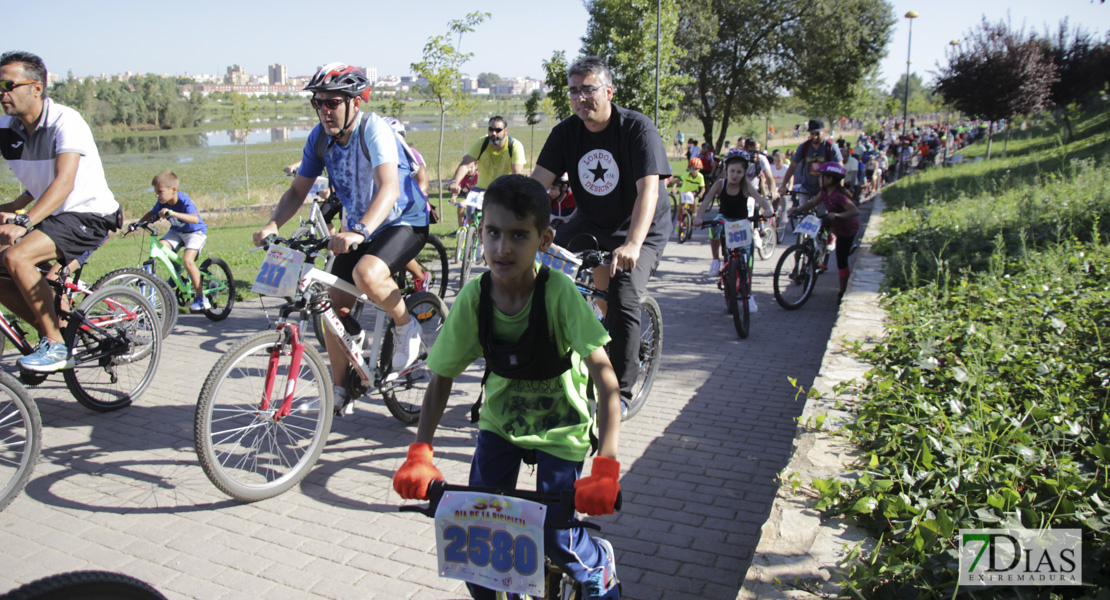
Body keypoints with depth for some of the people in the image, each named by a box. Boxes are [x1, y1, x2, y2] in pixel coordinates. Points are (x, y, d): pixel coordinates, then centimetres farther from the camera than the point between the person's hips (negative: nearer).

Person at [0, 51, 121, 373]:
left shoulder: (65, 121, -19)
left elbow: (64, 182, -30)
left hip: (89, 215, -7)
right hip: (48, 215, 7)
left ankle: (56, 345, -14)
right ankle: (54, 333, 11)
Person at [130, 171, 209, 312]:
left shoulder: (184, 200, -28)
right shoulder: (162, 202, -11)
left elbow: (195, 219, -45)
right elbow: (152, 213, 8)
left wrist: (172, 213, -56)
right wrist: (138, 223, -7)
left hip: (195, 232, -7)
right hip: (176, 231, 7)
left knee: (187, 260, -26)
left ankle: (200, 298, -15)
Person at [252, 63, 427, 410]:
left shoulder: (373, 128, -24)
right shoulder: (320, 137, -5)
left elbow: (390, 188, -39)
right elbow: (298, 190, 0)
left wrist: (359, 232, -54)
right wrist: (272, 224, -19)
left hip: (404, 221, -7)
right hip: (357, 228, 7)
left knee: (366, 275, -35)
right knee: (335, 306, 1)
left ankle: (406, 325, -5)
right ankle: (340, 388, 18)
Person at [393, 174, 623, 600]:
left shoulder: (559, 293, -28)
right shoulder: (474, 298, -18)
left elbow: (605, 378, -31)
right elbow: (441, 378, -9)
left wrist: (606, 466, -40)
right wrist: (419, 454, -20)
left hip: (559, 427, -3)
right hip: (500, 422, 3)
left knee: (555, 537, -4)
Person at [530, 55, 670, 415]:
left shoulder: (637, 128, -20)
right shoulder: (566, 132, -6)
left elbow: (648, 189, -31)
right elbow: (538, 183, -13)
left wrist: (632, 245, -46)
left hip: (642, 231, -5)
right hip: (590, 223, 5)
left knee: (623, 303, -24)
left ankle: (620, 391, -5)